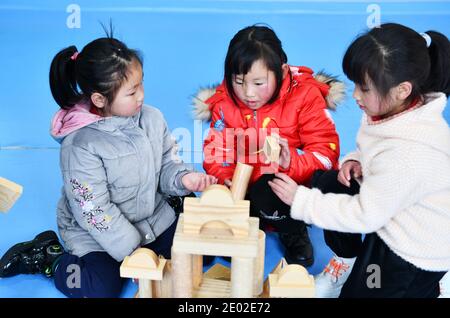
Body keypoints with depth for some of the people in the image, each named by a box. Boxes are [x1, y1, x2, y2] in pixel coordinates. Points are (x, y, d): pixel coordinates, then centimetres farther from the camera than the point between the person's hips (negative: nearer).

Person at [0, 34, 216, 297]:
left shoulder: (152, 118, -9)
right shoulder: (81, 145, -26)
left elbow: (167, 164, 1)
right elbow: (94, 211, -23)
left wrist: (183, 178, -22)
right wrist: (133, 250, -21)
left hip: (153, 216, 6)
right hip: (95, 230, -5)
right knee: (102, 289, -18)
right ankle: (46, 257, 7)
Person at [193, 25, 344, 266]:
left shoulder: (305, 95, -12)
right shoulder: (224, 102, -3)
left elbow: (326, 151, -15)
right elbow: (215, 151, 1)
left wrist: (292, 163, -35)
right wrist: (226, 178, -21)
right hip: (243, 190, 3)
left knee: (264, 192, -35)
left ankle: (295, 233, 0)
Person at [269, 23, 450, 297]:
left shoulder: (411, 154, -38)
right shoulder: (398, 108, -12)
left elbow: (364, 216, -26)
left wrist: (300, 200, -20)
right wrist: (357, 162, -11)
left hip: (417, 251, -8)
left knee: (356, 292, 8)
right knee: (327, 182, 1)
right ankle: (346, 261, 19)